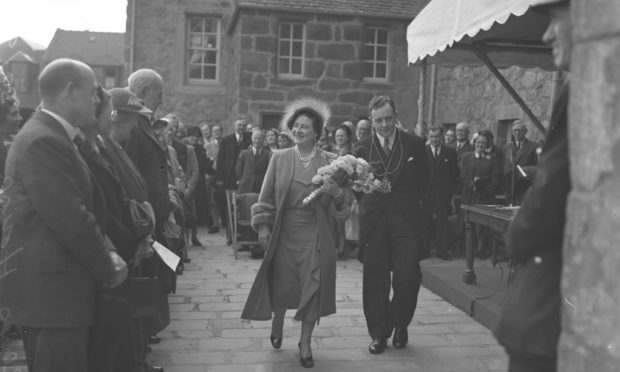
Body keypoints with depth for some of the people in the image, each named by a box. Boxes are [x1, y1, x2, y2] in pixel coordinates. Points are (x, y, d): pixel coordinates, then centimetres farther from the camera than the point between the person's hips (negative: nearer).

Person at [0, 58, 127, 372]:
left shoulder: (51, 136, 14)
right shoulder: (43, 141, -19)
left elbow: (83, 207, 14)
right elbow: (71, 220, -22)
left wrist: (107, 252, 2)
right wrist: (108, 269, -9)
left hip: (51, 286, 10)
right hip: (51, 290, -10)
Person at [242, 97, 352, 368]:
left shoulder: (330, 161, 0)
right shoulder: (279, 158, 3)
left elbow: (346, 198, 0)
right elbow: (267, 195, 4)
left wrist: (334, 192, -21)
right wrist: (263, 225, -3)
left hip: (315, 234, -1)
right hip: (284, 232, 1)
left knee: (312, 287, 1)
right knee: (281, 283, 8)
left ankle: (305, 343, 16)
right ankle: (277, 323, 40)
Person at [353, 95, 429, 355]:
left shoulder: (414, 144, 5)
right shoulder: (362, 148, 5)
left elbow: (423, 180, 12)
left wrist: (408, 202, 7)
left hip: (406, 219, 0)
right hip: (374, 221, 1)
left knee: (408, 277, -5)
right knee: (375, 281, 4)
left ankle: (400, 325, 22)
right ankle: (379, 333, 20)